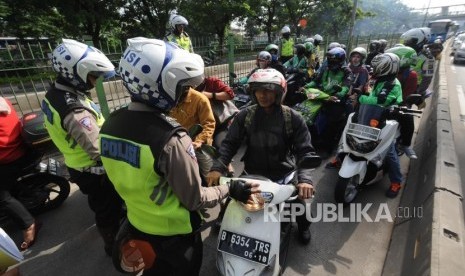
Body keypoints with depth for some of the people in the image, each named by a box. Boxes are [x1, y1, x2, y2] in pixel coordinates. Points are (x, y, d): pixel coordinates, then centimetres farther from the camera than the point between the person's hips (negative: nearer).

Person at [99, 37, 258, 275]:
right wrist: (230, 189, -11)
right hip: (173, 232, -5)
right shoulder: (170, 140, -35)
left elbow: (128, 177, 2)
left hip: (136, 225, 5)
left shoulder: (109, 125, -12)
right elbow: (195, 200, -25)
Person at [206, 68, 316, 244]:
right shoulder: (245, 116, -4)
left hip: (283, 174, 0)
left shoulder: (293, 118, -7)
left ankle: (303, 225, 35)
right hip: (252, 173, 1)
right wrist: (217, 168, -22)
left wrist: (305, 179, -26)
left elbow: (304, 150, -10)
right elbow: (230, 144, -7)